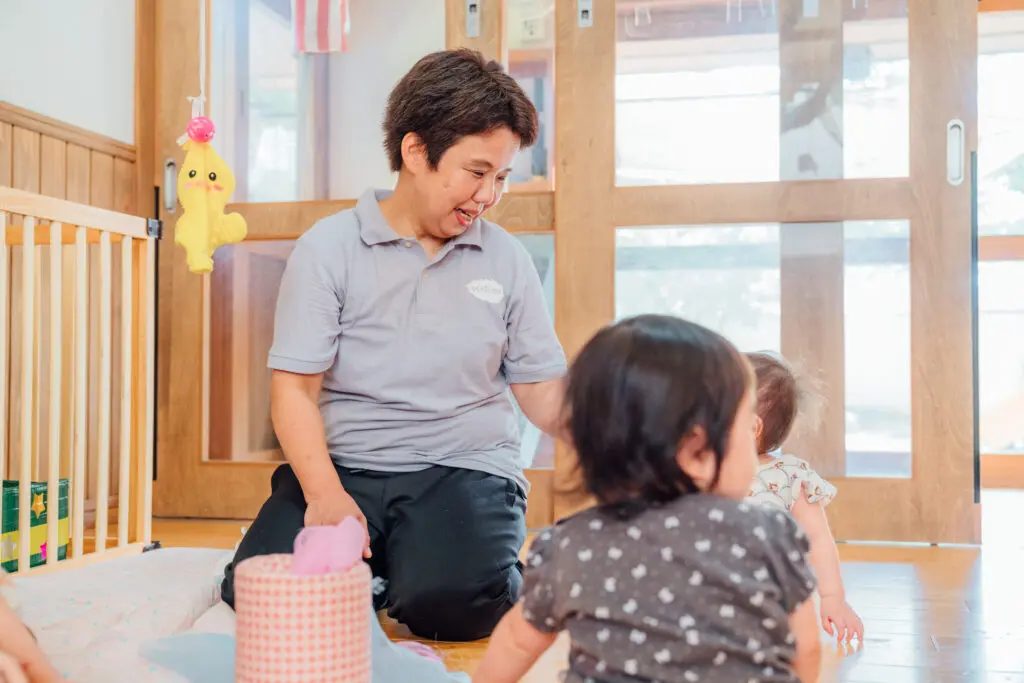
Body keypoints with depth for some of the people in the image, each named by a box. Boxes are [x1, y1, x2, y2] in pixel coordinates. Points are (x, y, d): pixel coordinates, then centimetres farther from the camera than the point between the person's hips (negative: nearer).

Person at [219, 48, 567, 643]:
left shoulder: (507, 259, 7)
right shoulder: (329, 248, 0)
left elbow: (543, 390, 7)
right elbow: (295, 388, -4)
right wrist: (326, 495, -18)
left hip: (466, 465, 0)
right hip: (345, 462, 0)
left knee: (448, 603, -29)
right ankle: (379, 569, 9)